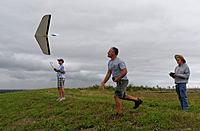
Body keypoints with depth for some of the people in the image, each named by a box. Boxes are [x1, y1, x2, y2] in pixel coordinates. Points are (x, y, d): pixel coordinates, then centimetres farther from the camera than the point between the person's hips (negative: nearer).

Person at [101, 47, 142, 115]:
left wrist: (117, 79, -27)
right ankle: (137, 100, 36)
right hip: (119, 82, 9)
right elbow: (108, 73, 10)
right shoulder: (110, 62, 8)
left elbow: (125, 71, -26)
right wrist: (103, 82, 2)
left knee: (116, 96, -15)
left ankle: (119, 113, -7)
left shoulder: (119, 61, -19)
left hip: (123, 81, -9)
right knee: (122, 96, 21)